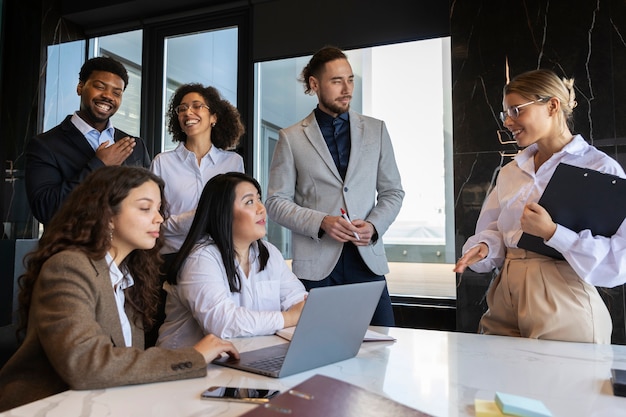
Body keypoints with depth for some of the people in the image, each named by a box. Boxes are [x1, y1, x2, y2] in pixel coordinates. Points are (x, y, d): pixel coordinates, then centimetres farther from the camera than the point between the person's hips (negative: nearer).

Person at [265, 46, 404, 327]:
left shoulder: (376, 130, 10)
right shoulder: (291, 138, 3)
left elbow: (393, 192, 12)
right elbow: (276, 202, 1)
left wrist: (374, 225, -7)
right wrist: (322, 222, -14)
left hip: (367, 259, 2)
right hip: (315, 264, -2)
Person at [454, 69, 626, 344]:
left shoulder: (601, 169, -6)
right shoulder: (510, 172, 12)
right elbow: (494, 233, 11)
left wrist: (551, 233, -21)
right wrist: (483, 249, -10)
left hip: (564, 312, -5)